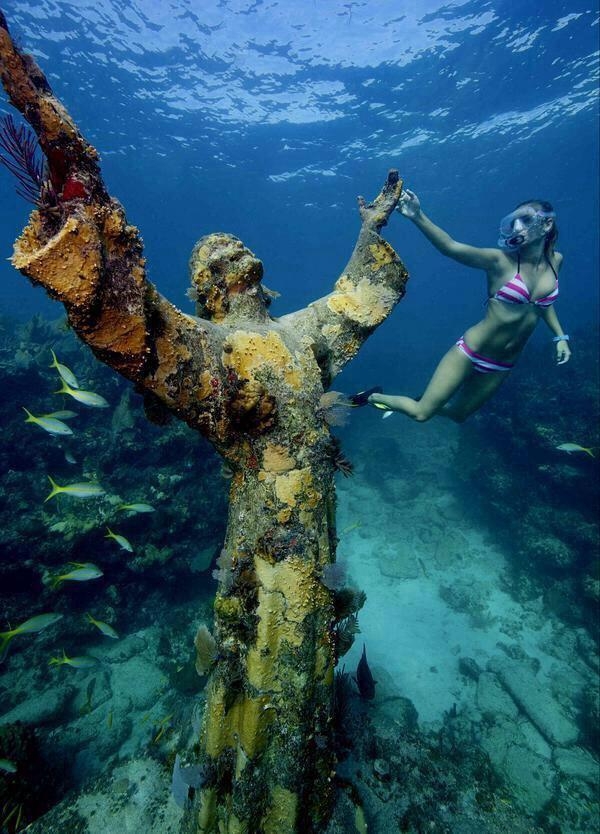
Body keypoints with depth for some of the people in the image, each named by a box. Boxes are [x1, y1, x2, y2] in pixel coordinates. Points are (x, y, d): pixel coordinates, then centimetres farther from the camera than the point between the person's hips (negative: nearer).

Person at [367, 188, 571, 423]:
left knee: (458, 414, 18)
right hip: (471, 353, -6)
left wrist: (560, 335, 19)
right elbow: (451, 247, -31)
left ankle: (421, 402, 45)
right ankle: (375, 397, 21)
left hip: (502, 366, 6)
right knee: (420, 414, -4)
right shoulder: (501, 260, -16)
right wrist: (418, 217, -45)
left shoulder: (554, 260, 2)